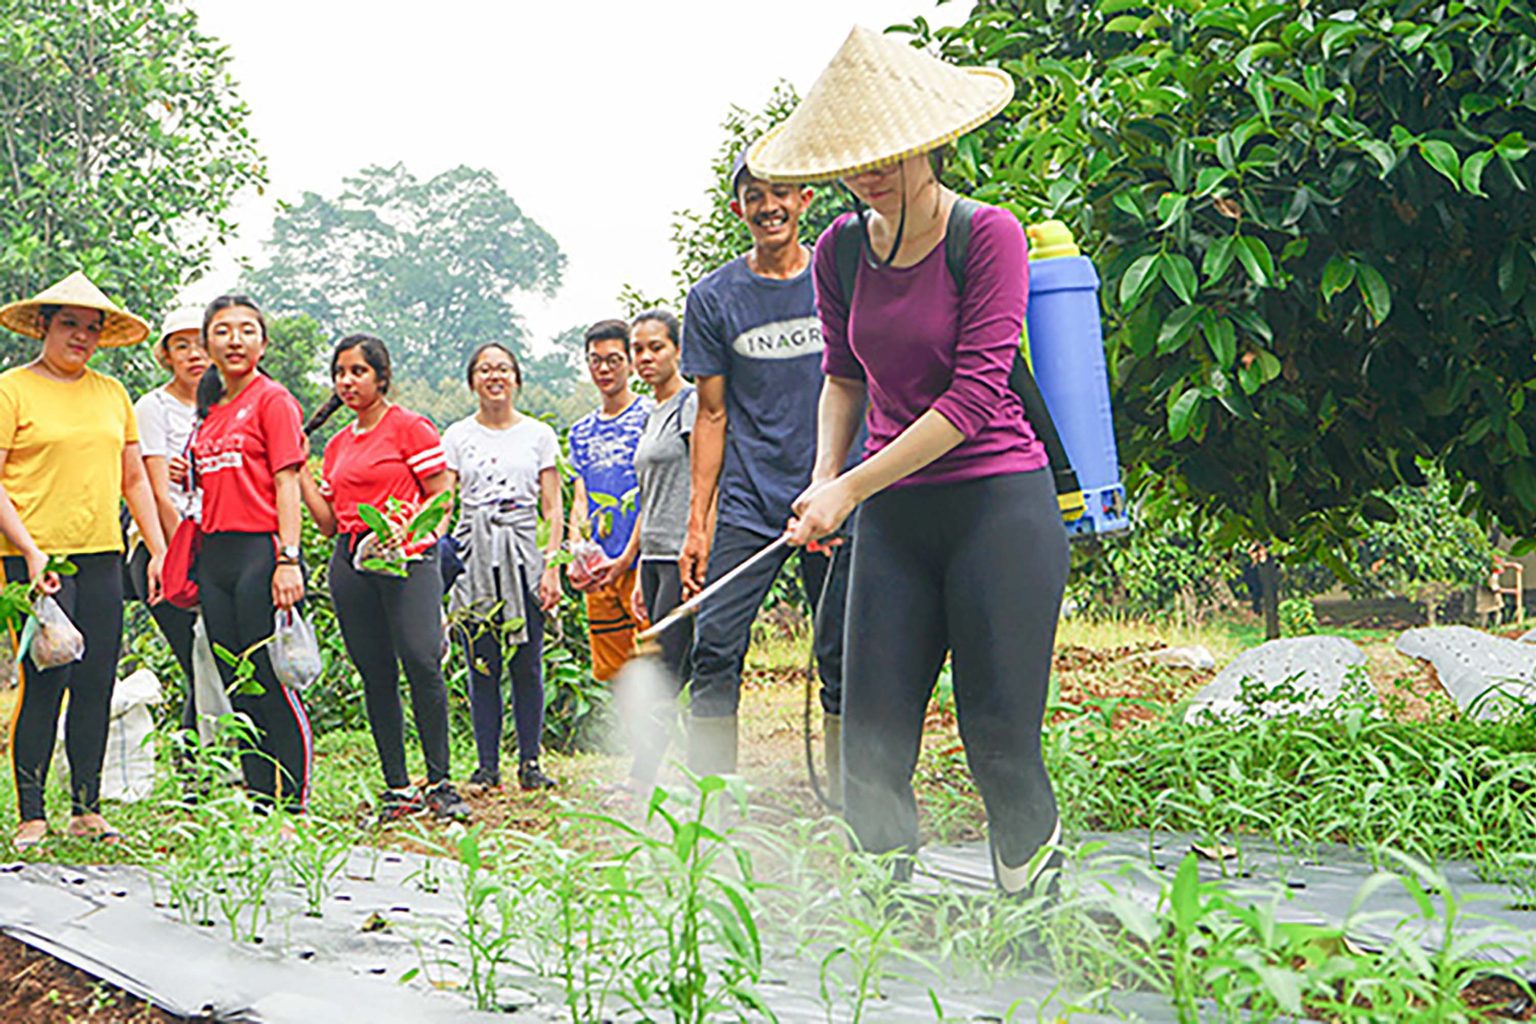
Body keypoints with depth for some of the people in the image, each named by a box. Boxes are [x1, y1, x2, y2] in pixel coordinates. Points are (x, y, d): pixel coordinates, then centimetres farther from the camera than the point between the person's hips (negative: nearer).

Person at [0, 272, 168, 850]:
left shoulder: (112, 394, 16)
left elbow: (134, 480, 21)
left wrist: (158, 551, 14)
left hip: (102, 558, 5)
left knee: (97, 685, 3)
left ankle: (87, 810, 12)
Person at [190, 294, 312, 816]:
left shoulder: (272, 399, -3)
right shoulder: (209, 410, 19)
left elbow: (286, 483, -10)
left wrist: (288, 559, -18)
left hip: (260, 551, -8)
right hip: (215, 557, 8)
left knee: (271, 686, -9)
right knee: (236, 689, 8)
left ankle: (294, 807, -4)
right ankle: (258, 806, 13)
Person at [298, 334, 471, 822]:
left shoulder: (410, 427, 2)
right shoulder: (337, 445, 19)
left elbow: (442, 499, -1)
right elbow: (329, 522, 18)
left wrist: (414, 536, -17)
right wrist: (299, 471, 11)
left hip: (406, 557, -6)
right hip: (350, 561, 6)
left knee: (421, 661, -18)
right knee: (376, 675, 3)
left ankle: (439, 783, -13)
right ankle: (397, 787, 7)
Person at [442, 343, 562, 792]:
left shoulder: (539, 435, 8)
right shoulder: (457, 437, 9)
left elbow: (552, 509, 5)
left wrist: (551, 568, -4)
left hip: (524, 559, 0)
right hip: (473, 560, 1)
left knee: (526, 665, -3)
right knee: (482, 665, -1)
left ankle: (530, 761, 4)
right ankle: (487, 764, 5)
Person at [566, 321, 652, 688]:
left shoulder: (649, 416, -2)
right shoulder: (581, 432, 17)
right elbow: (580, 501, 13)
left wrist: (625, 560, -15)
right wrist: (575, 559, -5)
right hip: (598, 573, 6)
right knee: (608, 672, 8)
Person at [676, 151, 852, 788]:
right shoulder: (714, 298, 5)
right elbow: (713, 416, 7)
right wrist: (697, 525, 3)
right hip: (748, 502, 0)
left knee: (843, 658, 2)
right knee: (715, 649, -8)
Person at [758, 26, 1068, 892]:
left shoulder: (988, 235, -10)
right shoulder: (841, 250, 7)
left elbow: (974, 397, -15)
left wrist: (851, 491, -16)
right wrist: (825, 477, 6)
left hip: (999, 503, -5)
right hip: (893, 516, 5)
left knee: (999, 741, -6)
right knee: (871, 745, -1)